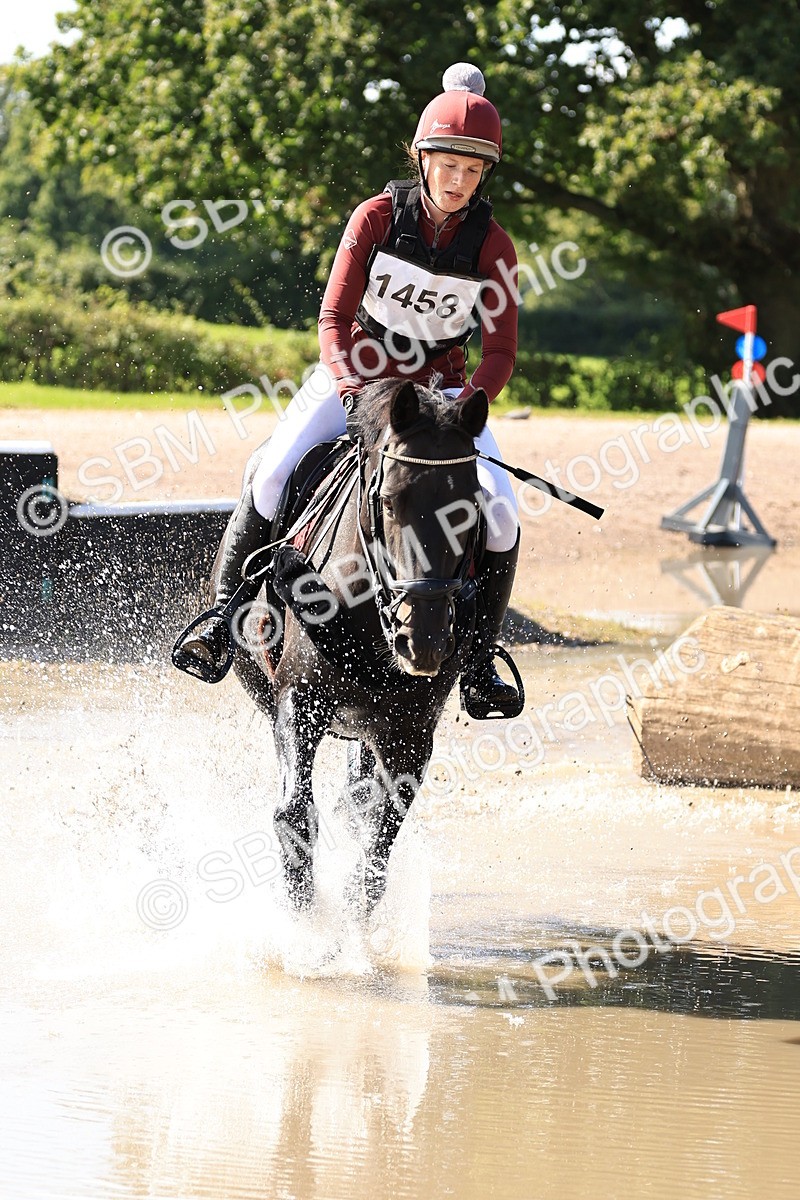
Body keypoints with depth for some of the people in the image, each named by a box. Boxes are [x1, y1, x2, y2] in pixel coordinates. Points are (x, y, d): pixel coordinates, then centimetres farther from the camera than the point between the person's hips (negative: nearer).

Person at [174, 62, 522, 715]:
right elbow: (335, 317, -12)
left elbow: (500, 353, -8)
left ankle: (480, 659, -4)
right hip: (355, 373, -1)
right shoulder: (378, 217, -10)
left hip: (442, 386, 1)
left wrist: (463, 410, -26)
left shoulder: (492, 246, -8)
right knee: (272, 475, -24)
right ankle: (225, 617, -10)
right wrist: (352, 391, -29)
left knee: (499, 509, -20)